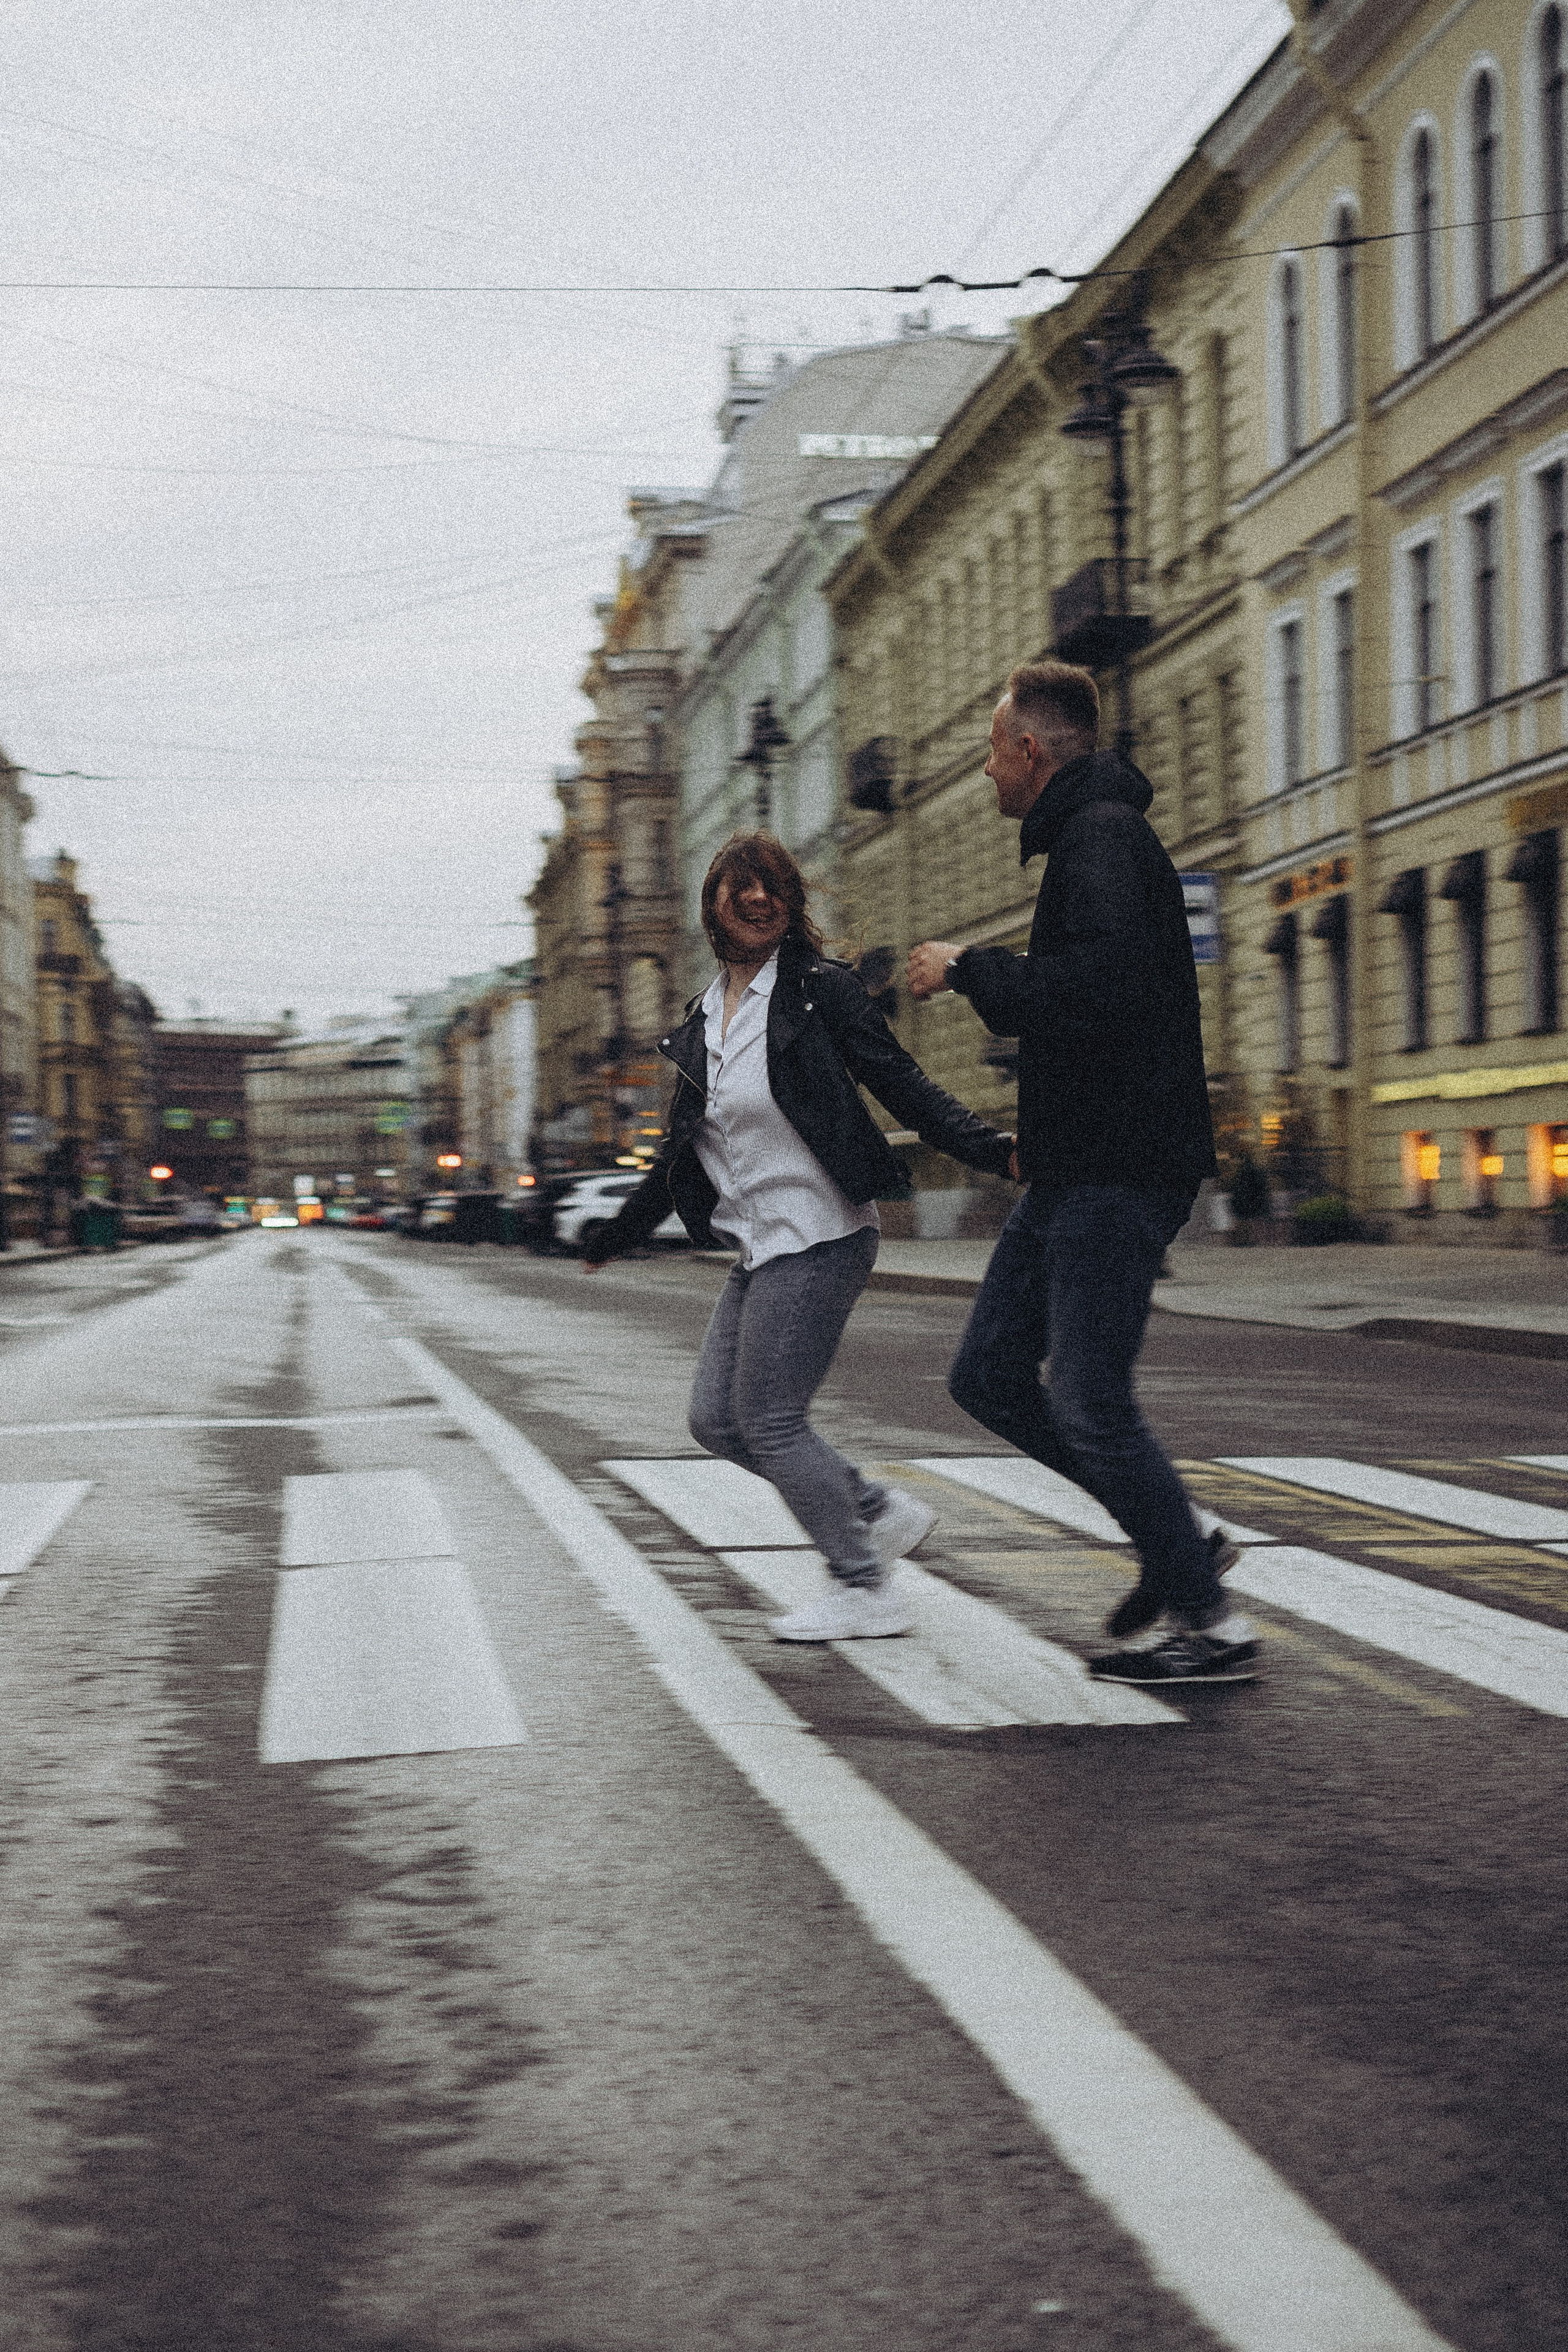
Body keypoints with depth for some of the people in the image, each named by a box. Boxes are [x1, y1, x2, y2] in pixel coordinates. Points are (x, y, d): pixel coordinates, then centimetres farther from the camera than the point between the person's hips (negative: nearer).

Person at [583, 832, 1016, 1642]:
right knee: (716, 1420, 7)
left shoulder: (819, 991, -7)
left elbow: (903, 1087, -10)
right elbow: (683, 1150, 22)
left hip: (817, 1239, -8)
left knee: (768, 1421, -7)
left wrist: (995, 1150, -22)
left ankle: (866, 1590, 7)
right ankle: (882, 1512, 19)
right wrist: (616, 1235, 27)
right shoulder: (703, 1021, 13)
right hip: (759, 1248, 8)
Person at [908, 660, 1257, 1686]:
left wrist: (971, 969, -18)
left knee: (1091, 1405, -7)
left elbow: (1100, 985, -28)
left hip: (1118, 1170, -11)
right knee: (991, 1377, 11)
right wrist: (984, 980, 17)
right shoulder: (1087, 839, 20)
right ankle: (1180, 1542, 17)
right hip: (1078, 1172, 11)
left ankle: (1213, 1625, 3)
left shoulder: (1103, 839, -13)